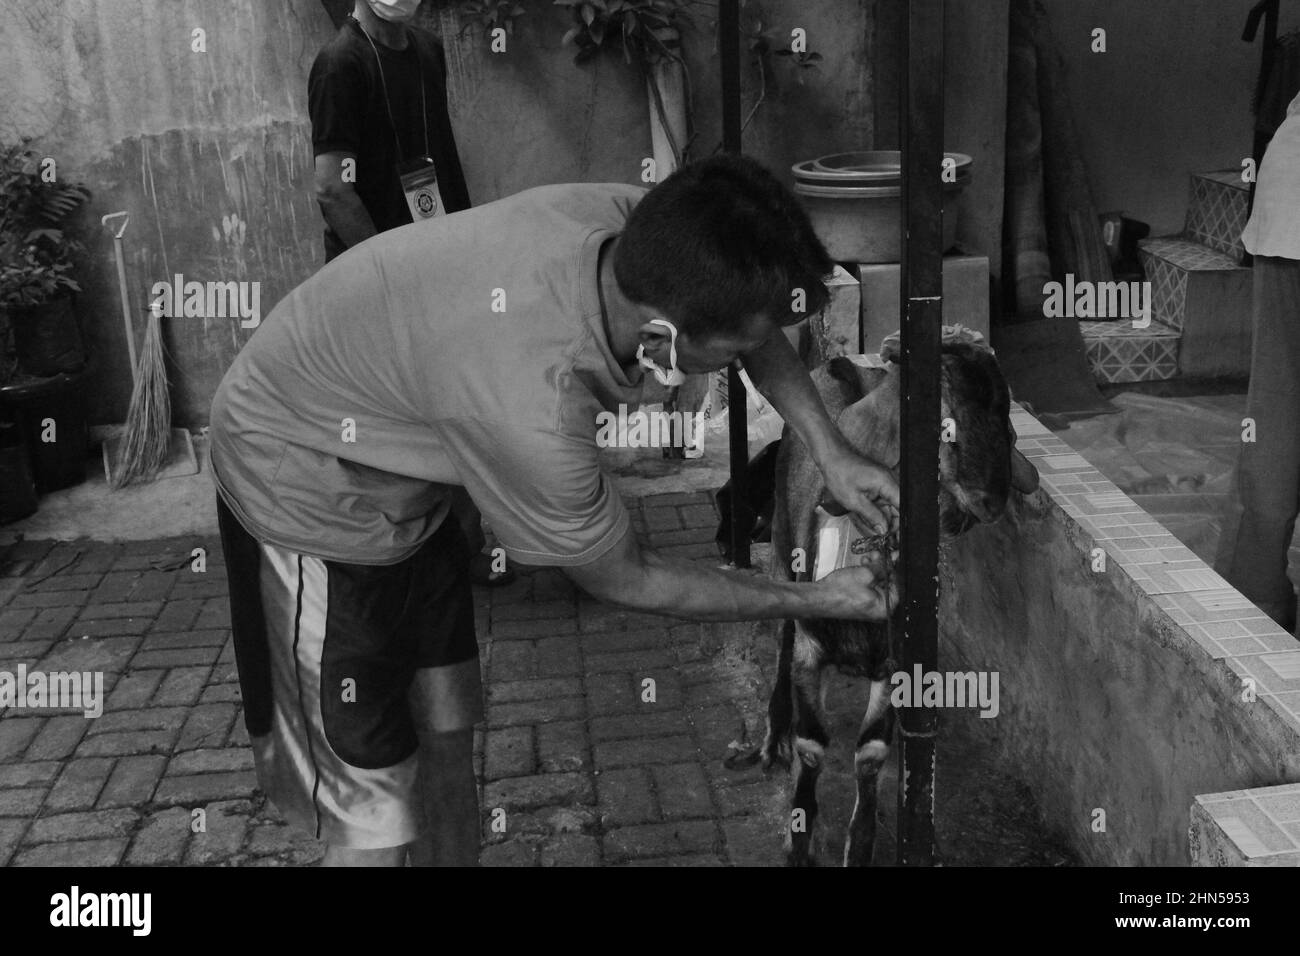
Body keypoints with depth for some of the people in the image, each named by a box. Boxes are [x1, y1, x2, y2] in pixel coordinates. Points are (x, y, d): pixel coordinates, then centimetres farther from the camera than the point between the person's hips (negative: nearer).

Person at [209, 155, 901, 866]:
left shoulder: (627, 219, -22)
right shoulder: (530, 411, -41)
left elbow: (761, 330, 4)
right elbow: (625, 581, -19)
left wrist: (831, 452, -3)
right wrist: (814, 602, -9)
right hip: (311, 502, -7)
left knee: (451, 731, 14)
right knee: (376, 831, -4)